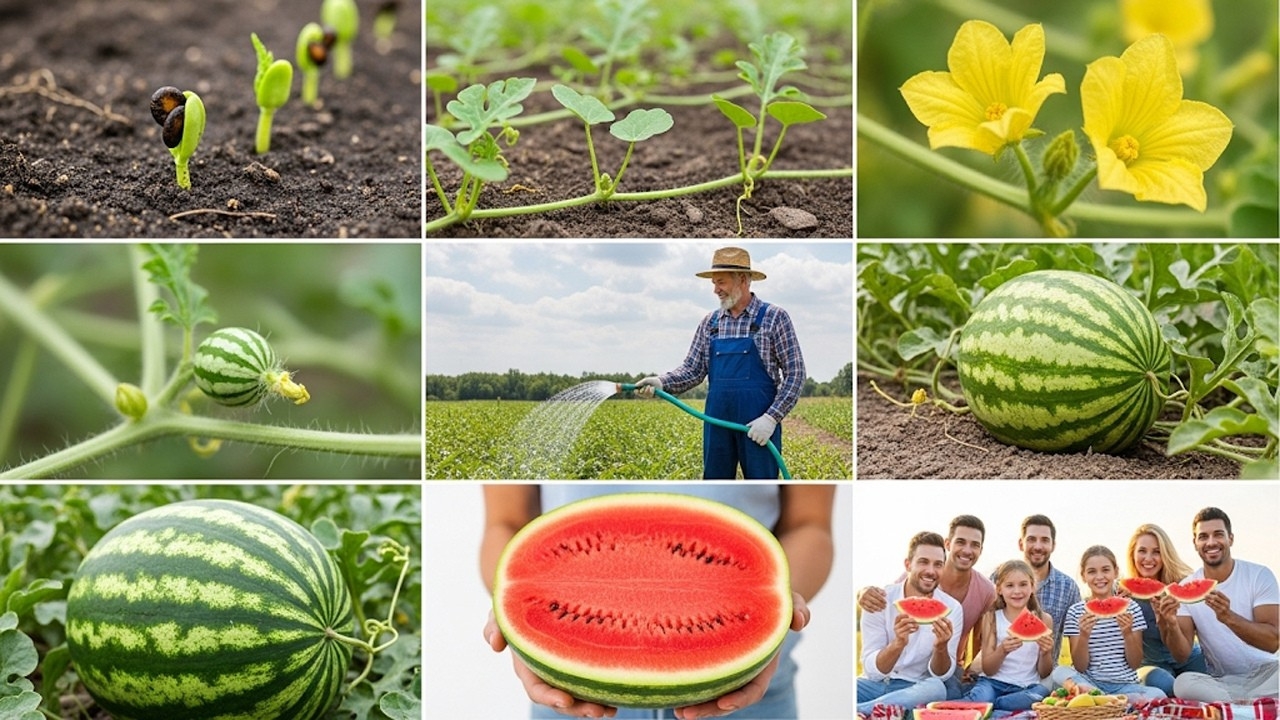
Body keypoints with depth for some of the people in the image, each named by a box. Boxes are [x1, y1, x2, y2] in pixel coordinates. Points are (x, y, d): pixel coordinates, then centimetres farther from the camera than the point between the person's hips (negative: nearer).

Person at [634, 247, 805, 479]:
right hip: (717, 423, 5)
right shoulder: (710, 322, 11)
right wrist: (662, 382, -10)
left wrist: (772, 417, -14)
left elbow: (795, 373, -5)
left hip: (758, 425, -5)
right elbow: (693, 369, 10)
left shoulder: (774, 317, -3)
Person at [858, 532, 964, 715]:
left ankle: (856, 711, -32)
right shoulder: (880, 601, -7)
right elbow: (872, 670, -13)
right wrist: (898, 643, -31)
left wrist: (941, 647, -24)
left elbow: (940, 674, -3)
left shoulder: (952, 609, -3)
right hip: (874, 684, -2)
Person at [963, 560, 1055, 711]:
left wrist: (1045, 653, -14)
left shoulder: (1043, 619, 5)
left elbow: (1044, 674, 8)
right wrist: (1002, 651, -21)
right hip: (994, 682, -3)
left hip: (1027, 686, 3)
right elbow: (988, 670, -1)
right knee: (982, 695, -40)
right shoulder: (992, 618, 4)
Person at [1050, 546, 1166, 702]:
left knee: (1157, 695, -31)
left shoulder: (1130, 608, 4)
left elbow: (1135, 664, 3)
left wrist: (1127, 632, -14)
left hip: (1125, 684, 0)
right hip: (1090, 681, 1)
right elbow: (1080, 667, -1)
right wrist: (1084, 635, -18)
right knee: (1060, 672, -31)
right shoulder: (1076, 612, 4)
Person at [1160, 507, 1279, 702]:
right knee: (1183, 683, -31)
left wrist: (1229, 617, -32)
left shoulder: (1260, 575, -4)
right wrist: (1171, 626, -26)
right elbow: (1182, 656, -4)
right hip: (1222, 682, 2)